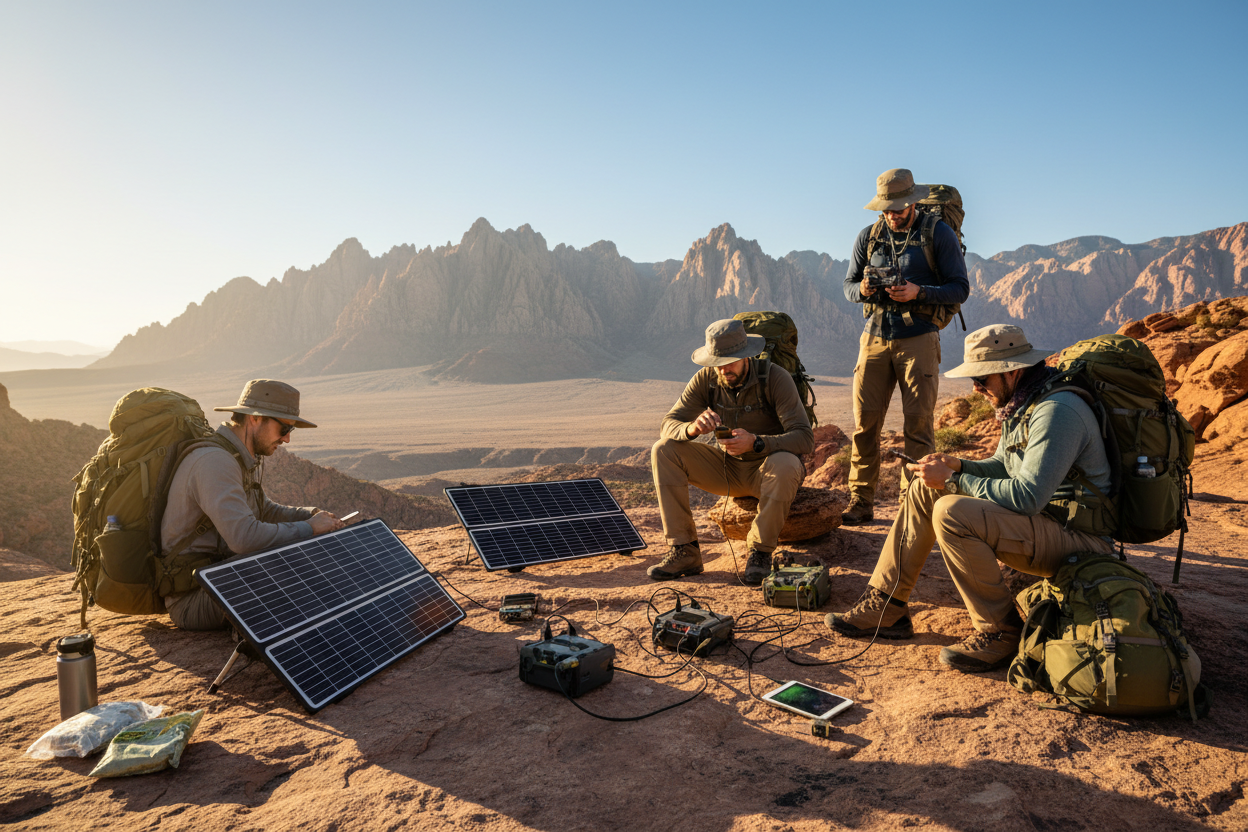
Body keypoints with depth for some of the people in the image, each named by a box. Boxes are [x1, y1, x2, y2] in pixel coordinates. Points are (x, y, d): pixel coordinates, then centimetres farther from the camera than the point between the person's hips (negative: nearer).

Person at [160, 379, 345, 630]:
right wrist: (308, 527, -22)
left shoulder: (249, 459, 9)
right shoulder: (214, 461, -23)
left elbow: (263, 510, 25)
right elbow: (244, 537, -35)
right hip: (192, 599, -10)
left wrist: (311, 515, 7)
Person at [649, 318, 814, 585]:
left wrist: (756, 443, -41)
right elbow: (668, 425, -11)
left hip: (764, 471, -4)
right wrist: (692, 428, -36)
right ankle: (685, 551, -16)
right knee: (664, 450, -16)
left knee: (785, 465, -39)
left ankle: (760, 553, -18)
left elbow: (805, 437, -25)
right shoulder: (706, 379, -8)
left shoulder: (775, 378, -19)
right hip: (726, 469, 4)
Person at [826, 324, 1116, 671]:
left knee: (951, 513, -30)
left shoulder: (1057, 410, -23)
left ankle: (999, 631, -12)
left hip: (1074, 535, -10)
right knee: (924, 489, 4)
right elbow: (1002, 465, 20)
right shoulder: (1021, 403, 9)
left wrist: (953, 480, -21)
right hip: (1041, 514, 10)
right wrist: (958, 466, -1)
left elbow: (1027, 496, -30)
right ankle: (886, 606, 5)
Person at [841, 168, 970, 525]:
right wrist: (862, 290, -8)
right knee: (864, 422, -1)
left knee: (918, 423, -4)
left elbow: (960, 288, -1)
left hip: (918, 338, -3)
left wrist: (919, 292, -17)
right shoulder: (868, 236, 11)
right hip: (875, 335, 3)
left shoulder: (939, 234, 1)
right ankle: (861, 502, 8)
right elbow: (848, 284, 16)